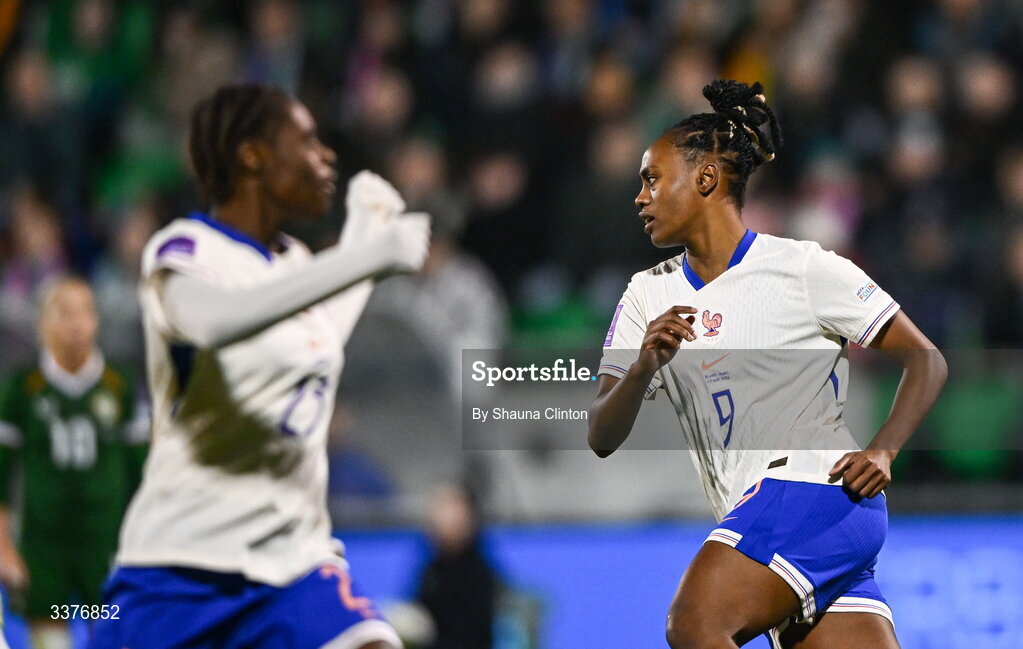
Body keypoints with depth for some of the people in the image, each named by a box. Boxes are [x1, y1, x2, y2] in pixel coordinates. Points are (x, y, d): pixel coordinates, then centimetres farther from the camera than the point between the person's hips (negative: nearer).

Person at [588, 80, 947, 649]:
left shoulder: (802, 269, 0)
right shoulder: (651, 295, 16)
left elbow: (926, 361, 2)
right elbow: (601, 438, 7)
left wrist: (882, 452, -14)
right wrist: (644, 365, -12)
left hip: (818, 490, -6)